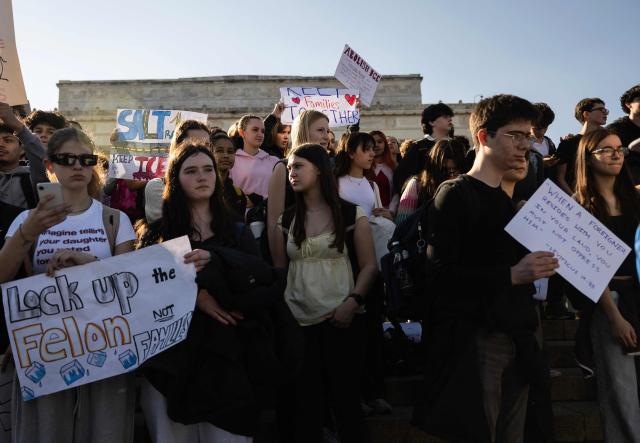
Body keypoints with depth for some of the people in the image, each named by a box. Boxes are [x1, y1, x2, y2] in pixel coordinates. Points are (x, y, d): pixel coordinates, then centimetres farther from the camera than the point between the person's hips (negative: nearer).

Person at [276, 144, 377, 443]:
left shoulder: (351, 214, -1)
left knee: (345, 399, 7)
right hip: (298, 322, 3)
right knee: (303, 403, 11)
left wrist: (353, 301, -18)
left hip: (341, 320, -3)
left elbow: (369, 265, -3)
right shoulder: (287, 219, 10)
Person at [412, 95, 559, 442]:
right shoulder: (455, 194, -10)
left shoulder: (512, 199, 18)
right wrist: (512, 275, -25)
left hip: (515, 339, 8)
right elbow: (439, 274, -20)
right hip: (474, 341, -8)